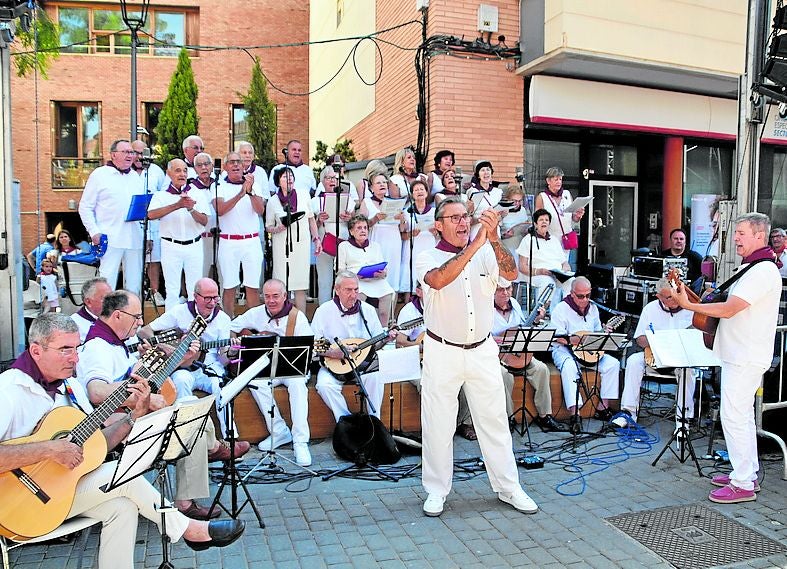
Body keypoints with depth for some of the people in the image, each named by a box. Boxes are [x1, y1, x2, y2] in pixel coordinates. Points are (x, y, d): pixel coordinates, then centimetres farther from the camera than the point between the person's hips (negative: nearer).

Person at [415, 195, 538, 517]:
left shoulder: (486, 254, 2)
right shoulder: (428, 258, -5)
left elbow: (511, 273, -17)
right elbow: (438, 280, -28)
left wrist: (493, 239, -32)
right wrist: (475, 244, -31)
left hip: (482, 351, 2)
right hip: (442, 354, -2)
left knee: (495, 422, 11)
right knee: (438, 425, 7)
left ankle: (508, 488, 25)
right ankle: (436, 491, 23)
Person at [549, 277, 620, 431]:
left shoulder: (593, 308, 12)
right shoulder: (561, 309, -8)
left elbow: (597, 332, 21)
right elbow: (557, 336, -15)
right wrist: (575, 340, -29)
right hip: (564, 349, -6)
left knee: (613, 363, -14)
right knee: (569, 366, -37)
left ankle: (602, 408, -9)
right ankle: (574, 413, -40)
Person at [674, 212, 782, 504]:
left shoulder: (762, 271, -18)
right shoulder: (749, 268, 16)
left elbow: (728, 310, -24)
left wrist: (688, 305, -22)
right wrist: (716, 296, 8)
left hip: (746, 358, -11)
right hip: (740, 354, 11)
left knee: (734, 416, -6)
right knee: (743, 415, 17)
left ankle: (743, 485, 2)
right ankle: (747, 473, 29)